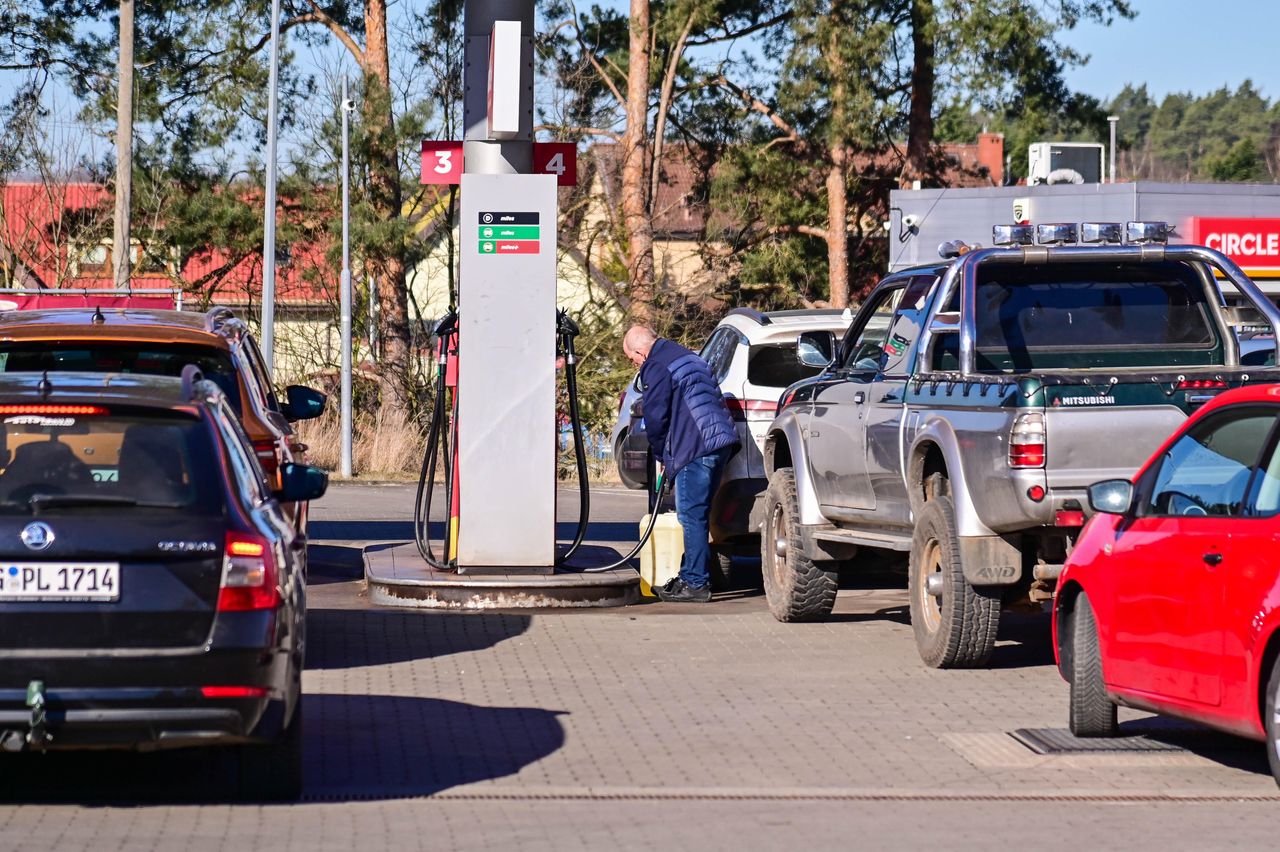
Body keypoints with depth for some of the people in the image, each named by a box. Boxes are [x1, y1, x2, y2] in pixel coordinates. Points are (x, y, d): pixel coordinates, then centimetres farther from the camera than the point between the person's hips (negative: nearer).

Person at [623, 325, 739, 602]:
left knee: (691, 517, -5)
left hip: (696, 448, -9)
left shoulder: (656, 368, -5)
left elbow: (655, 417, -5)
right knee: (698, 515, 16)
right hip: (722, 440, 9)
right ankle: (692, 576, 21)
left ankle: (696, 583, -5)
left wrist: (661, 455, 11)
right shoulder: (687, 356, 24)